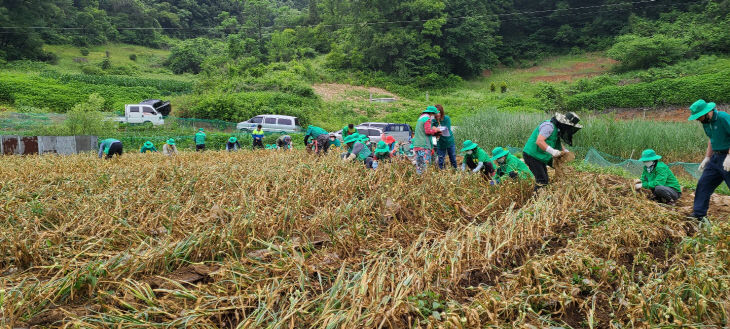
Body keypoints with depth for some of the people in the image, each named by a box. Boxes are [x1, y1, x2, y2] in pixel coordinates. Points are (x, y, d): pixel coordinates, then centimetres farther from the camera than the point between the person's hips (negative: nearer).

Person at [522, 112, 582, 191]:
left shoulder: (558, 128, 10)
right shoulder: (549, 126, -21)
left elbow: (558, 143, 25)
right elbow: (539, 141, -31)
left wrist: (565, 151, 9)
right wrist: (552, 151, -35)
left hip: (541, 157, 10)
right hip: (531, 155, -10)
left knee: (545, 179, 13)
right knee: (542, 180, -13)